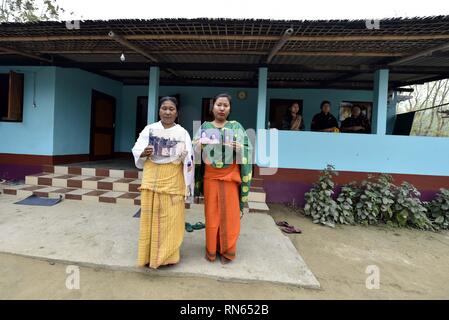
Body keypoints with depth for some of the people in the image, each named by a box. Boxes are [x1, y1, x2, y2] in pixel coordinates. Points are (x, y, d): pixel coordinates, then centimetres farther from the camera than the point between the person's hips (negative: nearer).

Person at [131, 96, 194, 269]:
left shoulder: (182, 132, 5)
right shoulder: (149, 129, 7)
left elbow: (189, 158, 1)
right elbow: (136, 149, 3)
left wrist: (184, 156, -20)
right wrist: (144, 152, -17)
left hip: (172, 181, -1)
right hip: (151, 179, 1)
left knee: (171, 218, 3)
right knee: (150, 217, 6)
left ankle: (167, 255, 20)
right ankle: (150, 254, 22)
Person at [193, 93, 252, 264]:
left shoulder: (236, 126, 3)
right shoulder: (205, 126, 6)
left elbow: (247, 149, 0)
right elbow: (194, 149, 3)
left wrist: (237, 147, -19)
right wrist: (200, 144, -17)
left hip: (230, 176, -1)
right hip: (210, 176, 1)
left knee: (229, 213, 3)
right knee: (211, 212, 6)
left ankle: (227, 250, 19)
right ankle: (211, 248, 22)